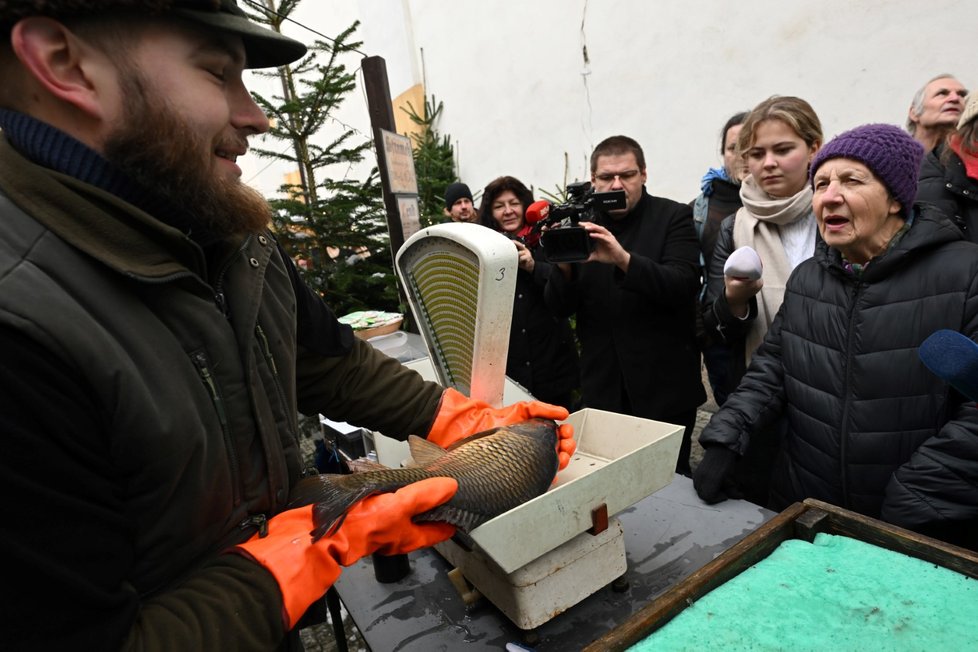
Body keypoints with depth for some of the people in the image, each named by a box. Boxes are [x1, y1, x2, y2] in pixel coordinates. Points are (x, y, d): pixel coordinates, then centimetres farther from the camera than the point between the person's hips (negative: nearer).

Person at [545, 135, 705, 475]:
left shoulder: (675, 217, -3)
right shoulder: (583, 224, 5)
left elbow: (683, 286, -18)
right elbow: (560, 307, 2)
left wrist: (623, 259, -31)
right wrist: (564, 266, -18)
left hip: (664, 387, -2)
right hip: (601, 389, 3)